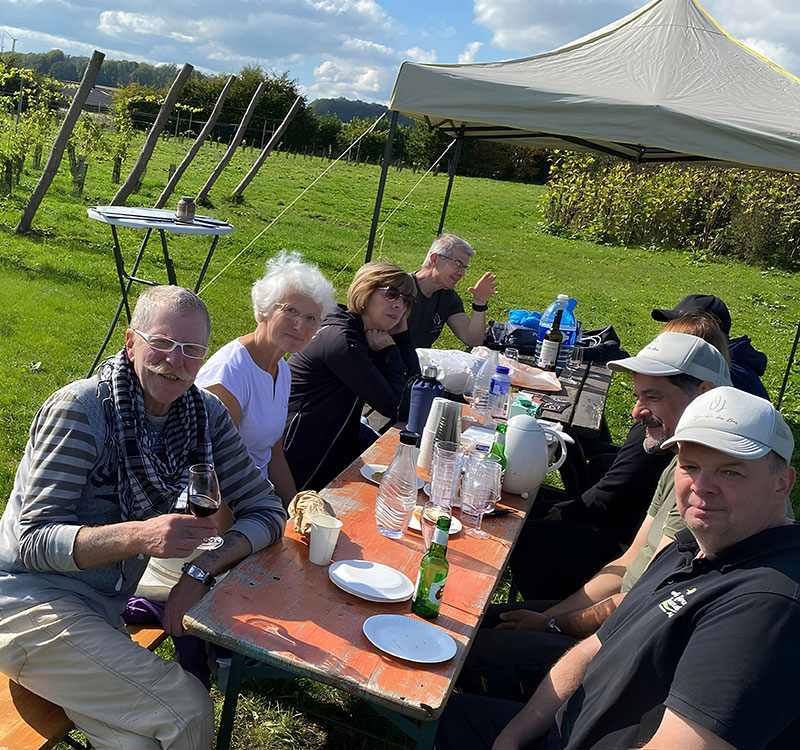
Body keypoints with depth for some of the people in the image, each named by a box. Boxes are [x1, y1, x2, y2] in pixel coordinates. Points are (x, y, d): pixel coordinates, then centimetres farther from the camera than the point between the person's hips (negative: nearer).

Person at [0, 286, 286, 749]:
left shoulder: (206, 414, -1)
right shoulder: (79, 410, -17)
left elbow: (266, 510, -1)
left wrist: (202, 571, -18)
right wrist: (139, 535, -37)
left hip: (105, 605, 5)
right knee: (188, 711, -19)